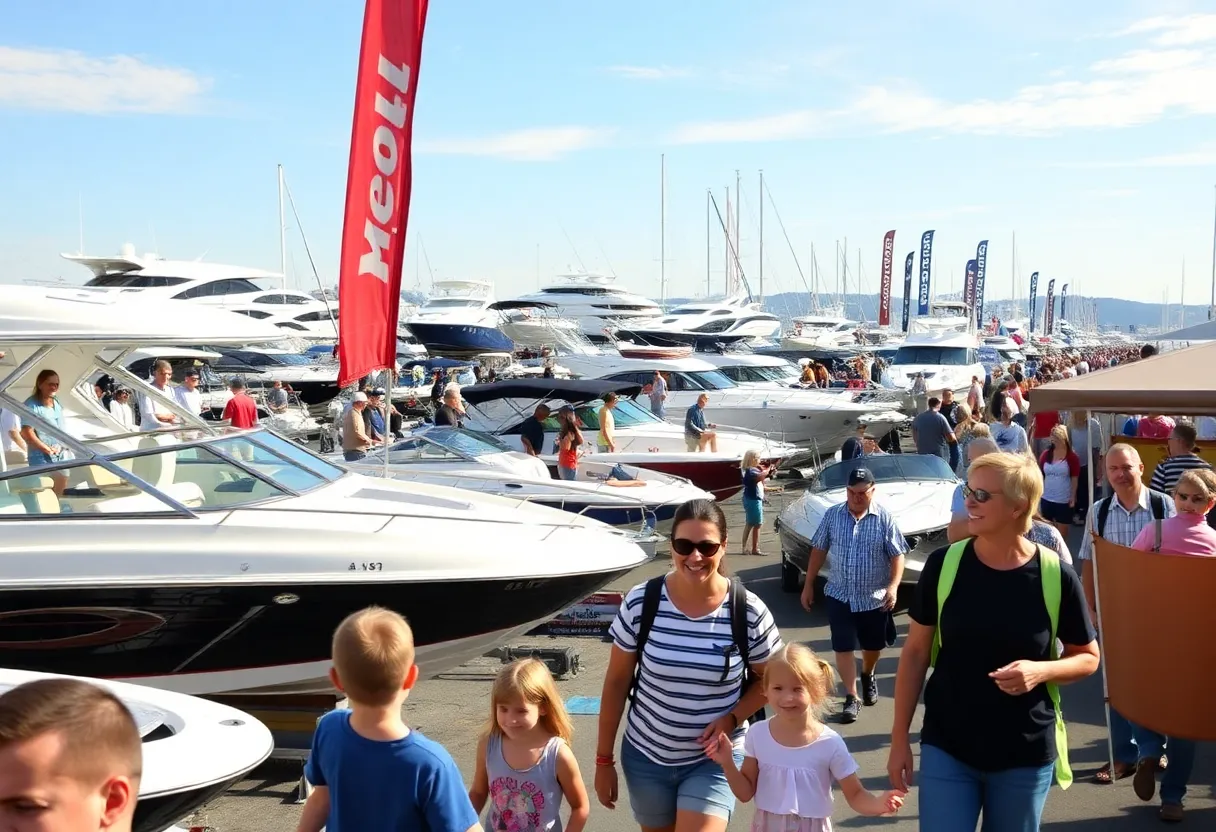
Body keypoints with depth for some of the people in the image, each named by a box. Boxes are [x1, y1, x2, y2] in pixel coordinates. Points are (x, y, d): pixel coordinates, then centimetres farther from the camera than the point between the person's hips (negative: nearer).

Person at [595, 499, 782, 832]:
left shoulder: (749, 612, -15)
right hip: (646, 756, 2)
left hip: (714, 760, -1)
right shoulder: (640, 603, -14)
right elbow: (616, 682, -4)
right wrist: (604, 759, 0)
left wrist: (731, 719, -16)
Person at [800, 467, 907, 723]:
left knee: (873, 645, 17)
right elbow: (819, 550, 3)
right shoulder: (832, 515, -3)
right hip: (839, 595, 0)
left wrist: (893, 586, -23)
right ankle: (852, 698, 8)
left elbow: (897, 555, -8)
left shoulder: (885, 519, -8)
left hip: (875, 597, 0)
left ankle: (868, 676, 46)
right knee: (843, 648, -2)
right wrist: (808, 585, 4)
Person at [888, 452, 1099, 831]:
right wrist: (899, 737, 1)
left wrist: (1041, 670, -19)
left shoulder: (1056, 576, -10)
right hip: (946, 748, 0)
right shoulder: (943, 565, -9)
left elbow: (1088, 658, 2)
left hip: (1026, 755, 0)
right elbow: (915, 652, 0)